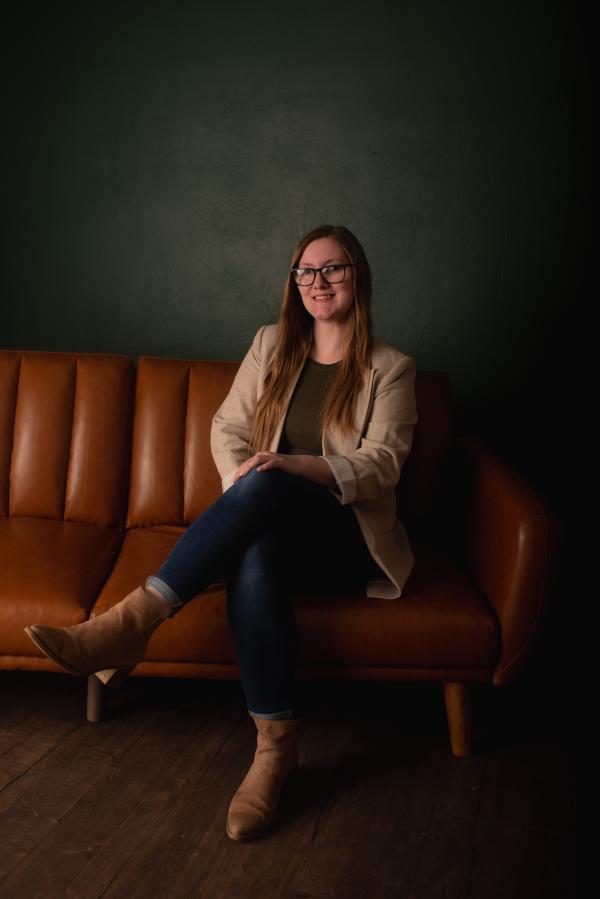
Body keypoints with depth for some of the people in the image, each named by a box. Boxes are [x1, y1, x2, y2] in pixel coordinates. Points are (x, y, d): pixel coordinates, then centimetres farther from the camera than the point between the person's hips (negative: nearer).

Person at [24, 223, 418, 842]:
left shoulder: (390, 369, 4)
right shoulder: (272, 345, 15)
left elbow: (382, 463, -8)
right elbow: (227, 428, 9)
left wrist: (294, 466, -25)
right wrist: (241, 481, -14)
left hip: (348, 538, -3)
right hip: (269, 528, 3)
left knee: (265, 488, -37)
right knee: (253, 557, -37)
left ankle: (133, 619, -37)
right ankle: (275, 744, -29)